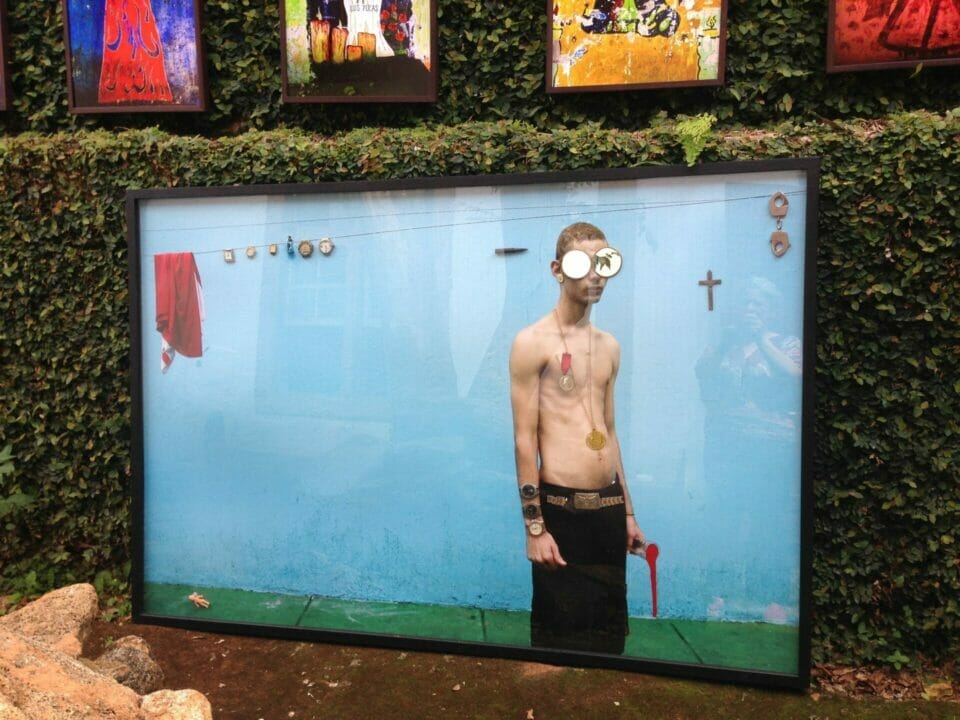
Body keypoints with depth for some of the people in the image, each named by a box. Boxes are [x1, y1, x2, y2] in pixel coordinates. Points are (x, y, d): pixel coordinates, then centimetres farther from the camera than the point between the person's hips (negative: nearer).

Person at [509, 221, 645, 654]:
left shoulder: (609, 346, 12)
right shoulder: (533, 342, -9)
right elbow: (524, 439, -12)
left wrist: (628, 513, 17)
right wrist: (535, 526, -14)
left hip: (609, 509, 7)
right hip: (562, 511, -6)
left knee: (610, 630, 17)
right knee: (561, 634, 8)